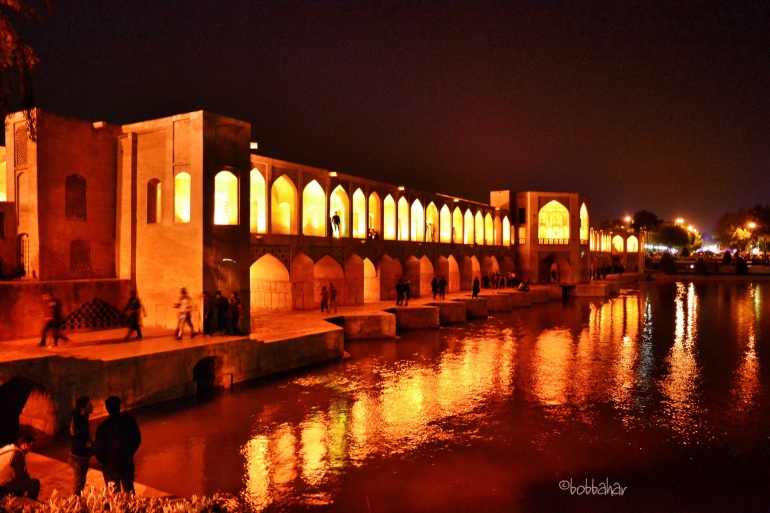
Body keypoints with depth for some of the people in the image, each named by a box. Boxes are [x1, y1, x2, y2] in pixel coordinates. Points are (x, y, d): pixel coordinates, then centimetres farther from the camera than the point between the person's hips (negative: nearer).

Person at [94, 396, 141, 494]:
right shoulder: (130, 420, -10)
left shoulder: (103, 427, -21)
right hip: (128, 462, 3)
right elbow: (137, 439, 0)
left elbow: (98, 449, -12)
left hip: (111, 465, -3)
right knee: (129, 490, 21)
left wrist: (102, 460, 8)